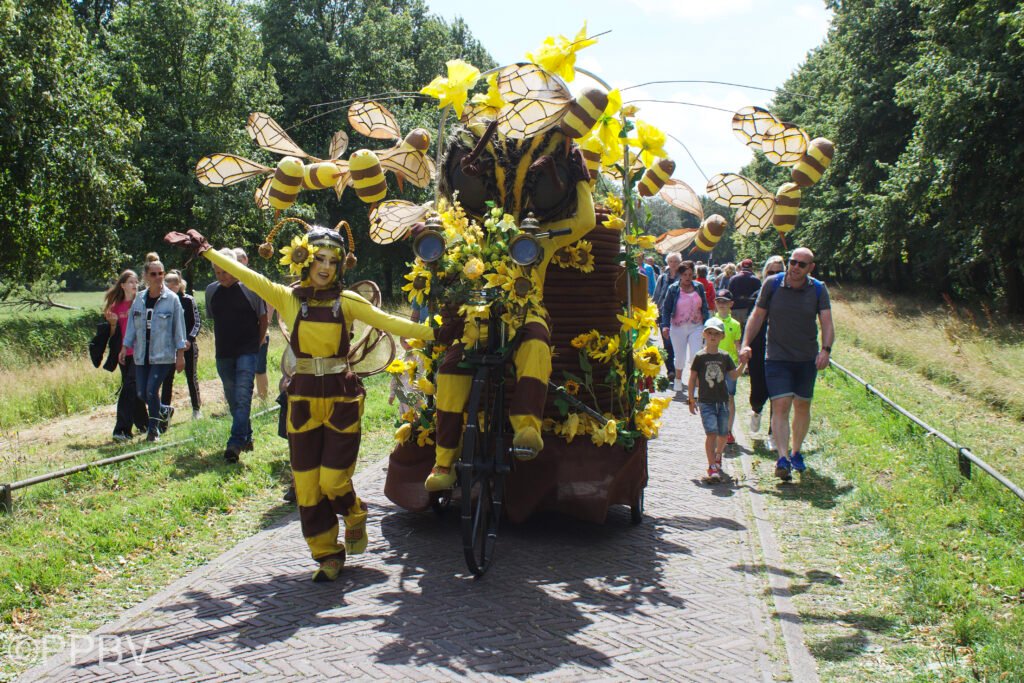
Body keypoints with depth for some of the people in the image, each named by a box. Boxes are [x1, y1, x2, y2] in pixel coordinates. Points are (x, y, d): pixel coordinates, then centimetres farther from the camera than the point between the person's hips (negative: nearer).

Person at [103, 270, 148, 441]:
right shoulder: (116, 307, 10)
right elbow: (114, 334, 13)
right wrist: (113, 323, -6)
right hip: (123, 354, 5)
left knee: (129, 389, -13)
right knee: (134, 390, 12)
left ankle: (123, 429, -14)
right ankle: (143, 424, 26)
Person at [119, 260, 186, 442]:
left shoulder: (172, 299, -6)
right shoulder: (139, 299, 6)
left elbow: (179, 327, -4)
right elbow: (131, 324, 11)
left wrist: (180, 354, -6)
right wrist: (125, 347, 6)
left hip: (163, 355, -5)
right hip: (142, 354, 5)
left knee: (152, 391, -11)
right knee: (141, 394, 6)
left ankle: (153, 428, 9)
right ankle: (165, 410, 34)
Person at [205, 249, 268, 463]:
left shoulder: (250, 288, -7)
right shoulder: (211, 291, 6)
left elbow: (263, 319, 2)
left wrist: (256, 344, 5)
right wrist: (222, 344, 15)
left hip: (247, 352, -5)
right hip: (223, 354, 5)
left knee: (242, 396, -14)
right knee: (233, 399, 12)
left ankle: (235, 443, -18)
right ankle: (246, 437, 27)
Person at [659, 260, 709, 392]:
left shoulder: (699, 287, 3)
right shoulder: (673, 289, -4)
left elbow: (704, 307, 9)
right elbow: (666, 308, -3)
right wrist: (665, 325, -14)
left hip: (696, 327, 1)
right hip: (678, 328, -1)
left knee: (695, 357, -9)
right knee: (680, 357, 11)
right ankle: (678, 380, 36)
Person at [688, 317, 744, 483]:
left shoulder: (725, 357, 6)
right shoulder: (700, 357, -4)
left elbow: (733, 376, 9)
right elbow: (692, 379, 0)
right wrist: (691, 399, 0)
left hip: (722, 400, 4)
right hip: (706, 401, -4)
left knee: (723, 434, 9)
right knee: (711, 433, -14)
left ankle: (718, 456, 39)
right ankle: (712, 467, -10)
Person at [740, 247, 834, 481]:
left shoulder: (819, 289, -3)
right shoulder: (773, 284, -5)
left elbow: (827, 322, -12)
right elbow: (757, 316, 1)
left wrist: (826, 349, -28)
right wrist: (746, 344, -9)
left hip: (807, 358, 2)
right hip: (777, 357, -2)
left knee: (802, 407, 13)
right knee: (781, 406, -14)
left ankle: (795, 452, 31)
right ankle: (782, 458, -22)